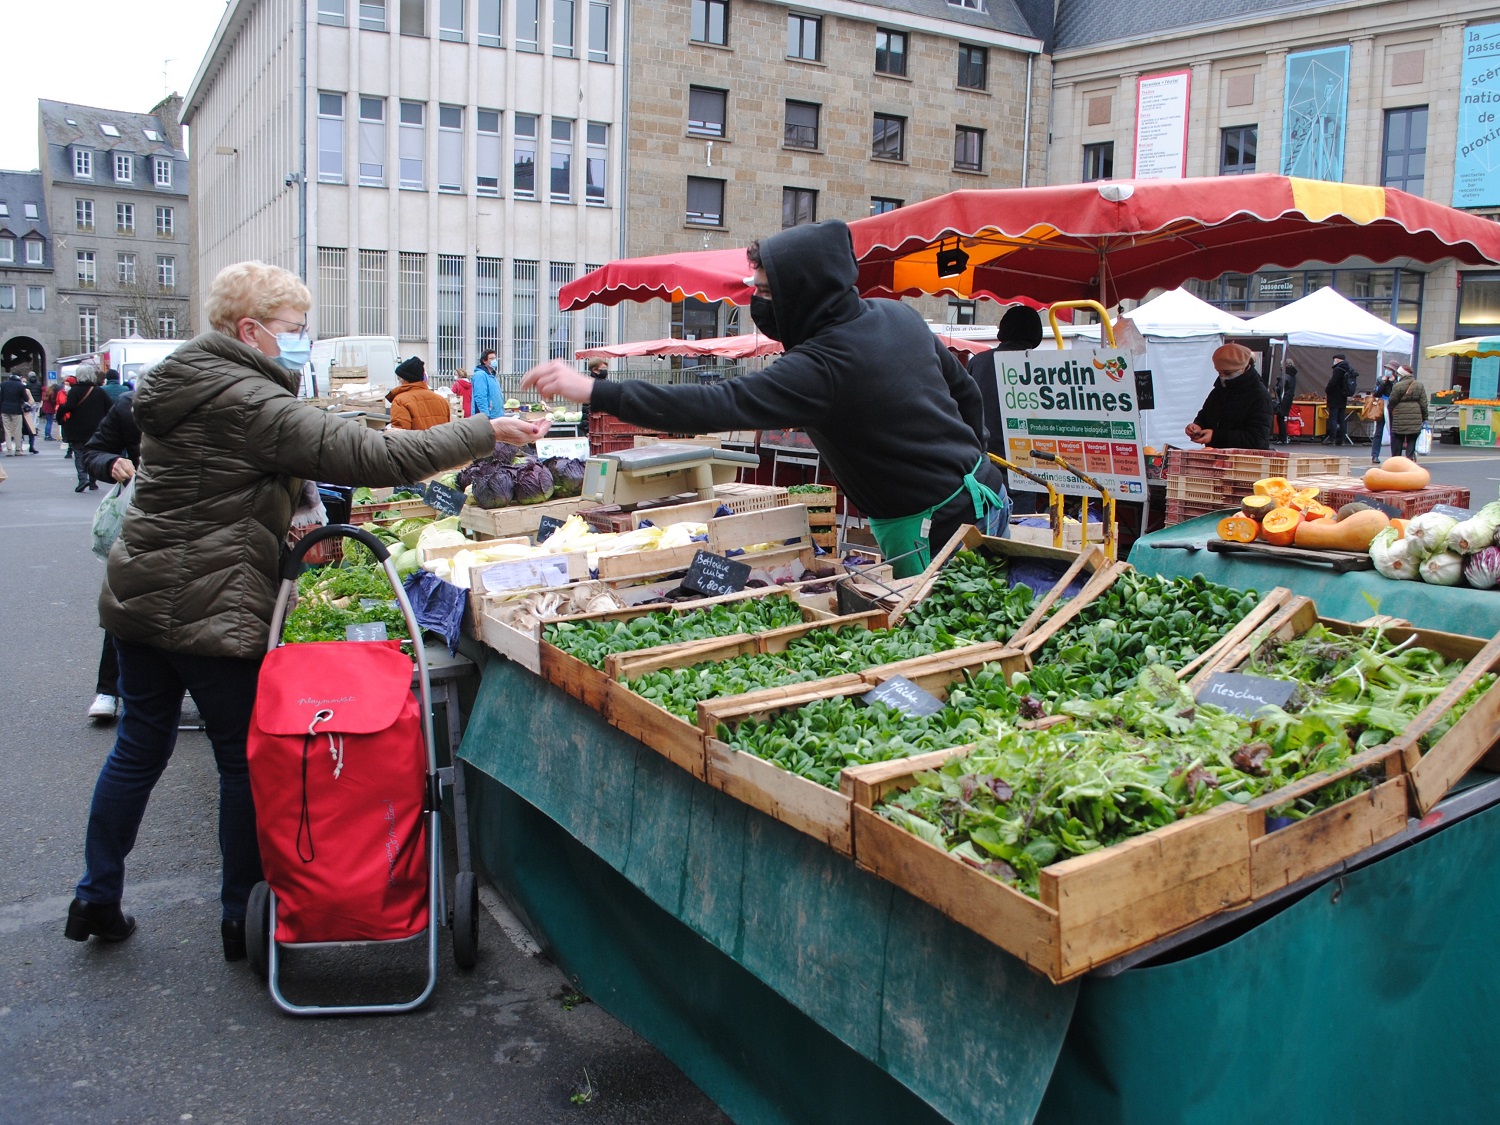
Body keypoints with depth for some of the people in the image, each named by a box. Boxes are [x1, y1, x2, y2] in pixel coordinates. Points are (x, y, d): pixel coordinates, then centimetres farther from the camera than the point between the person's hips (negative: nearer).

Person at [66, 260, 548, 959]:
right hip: (212, 613, -9)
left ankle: (97, 900, 31)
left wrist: (297, 528, 8)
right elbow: (371, 454, -25)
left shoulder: (180, 385, 12)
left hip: (138, 598, 9)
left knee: (139, 747, 19)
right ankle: (242, 918, 17)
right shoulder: (248, 402, -18)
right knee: (246, 761, 5)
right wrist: (488, 432, -21)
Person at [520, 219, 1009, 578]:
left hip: (933, 531, -10)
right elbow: (965, 390, 16)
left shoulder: (822, 365, -23)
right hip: (984, 495, 10)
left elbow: (717, 405, -30)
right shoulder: (899, 315, 5)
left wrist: (593, 390, -29)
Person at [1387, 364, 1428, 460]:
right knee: (1411, 444, 7)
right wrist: (1425, 419, 10)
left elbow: (1392, 403, -4)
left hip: (1400, 420, -3)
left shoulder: (1397, 386, -8)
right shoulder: (1419, 386, 6)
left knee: (1396, 445, 6)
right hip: (1415, 422, 3)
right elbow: (1424, 404, 5)